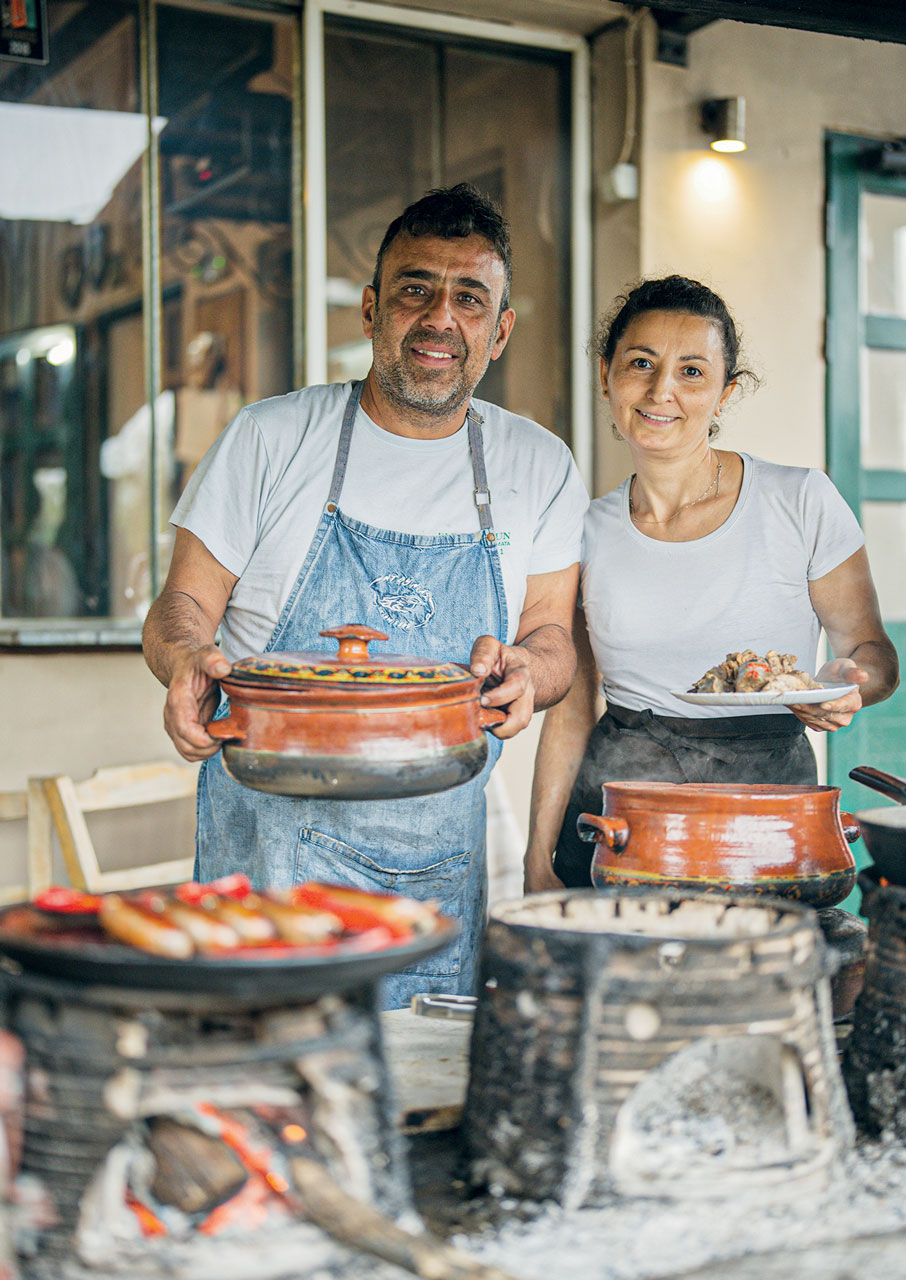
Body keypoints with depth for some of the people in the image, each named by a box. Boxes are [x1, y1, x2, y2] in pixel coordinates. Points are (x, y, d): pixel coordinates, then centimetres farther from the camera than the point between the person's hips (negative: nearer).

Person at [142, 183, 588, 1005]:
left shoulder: (540, 468, 7)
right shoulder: (270, 440, 1)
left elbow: (552, 638, 6)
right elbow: (185, 603, 3)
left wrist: (524, 668, -18)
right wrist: (186, 658, -20)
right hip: (274, 843, -2)